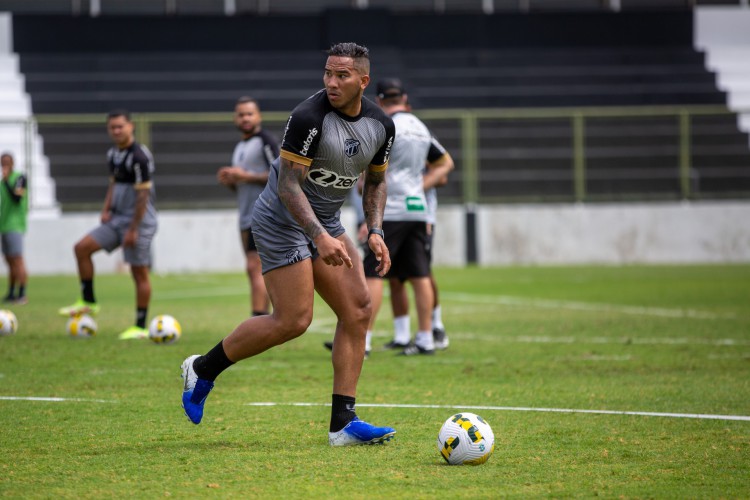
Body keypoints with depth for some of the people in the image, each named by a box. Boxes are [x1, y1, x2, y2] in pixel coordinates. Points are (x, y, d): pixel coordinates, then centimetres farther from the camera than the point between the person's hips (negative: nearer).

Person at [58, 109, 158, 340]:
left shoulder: (139, 156, -18)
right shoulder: (113, 154, 10)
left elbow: (143, 195, -19)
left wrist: (133, 229, -19)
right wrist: (106, 209, 7)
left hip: (138, 221, -9)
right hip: (117, 219, 9)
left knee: (139, 273, -3)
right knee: (82, 248, 1)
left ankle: (140, 327, 2)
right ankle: (88, 302, 8)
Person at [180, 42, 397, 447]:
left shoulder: (381, 125, -1)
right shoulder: (309, 117, -23)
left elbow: (375, 182, 15)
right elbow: (288, 185, -24)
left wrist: (375, 233, 1)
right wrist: (321, 237, -32)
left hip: (327, 223, 8)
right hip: (283, 220, -8)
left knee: (358, 310, -4)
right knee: (292, 321, -11)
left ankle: (343, 424, -1)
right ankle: (203, 369, 10)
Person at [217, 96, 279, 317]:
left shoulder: (265, 142, -7)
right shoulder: (239, 147, 20)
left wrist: (246, 176, -18)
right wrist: (229, 180, 4)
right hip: (246, 217, 9)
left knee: (255, 267, -16)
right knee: (260, 273, 10)